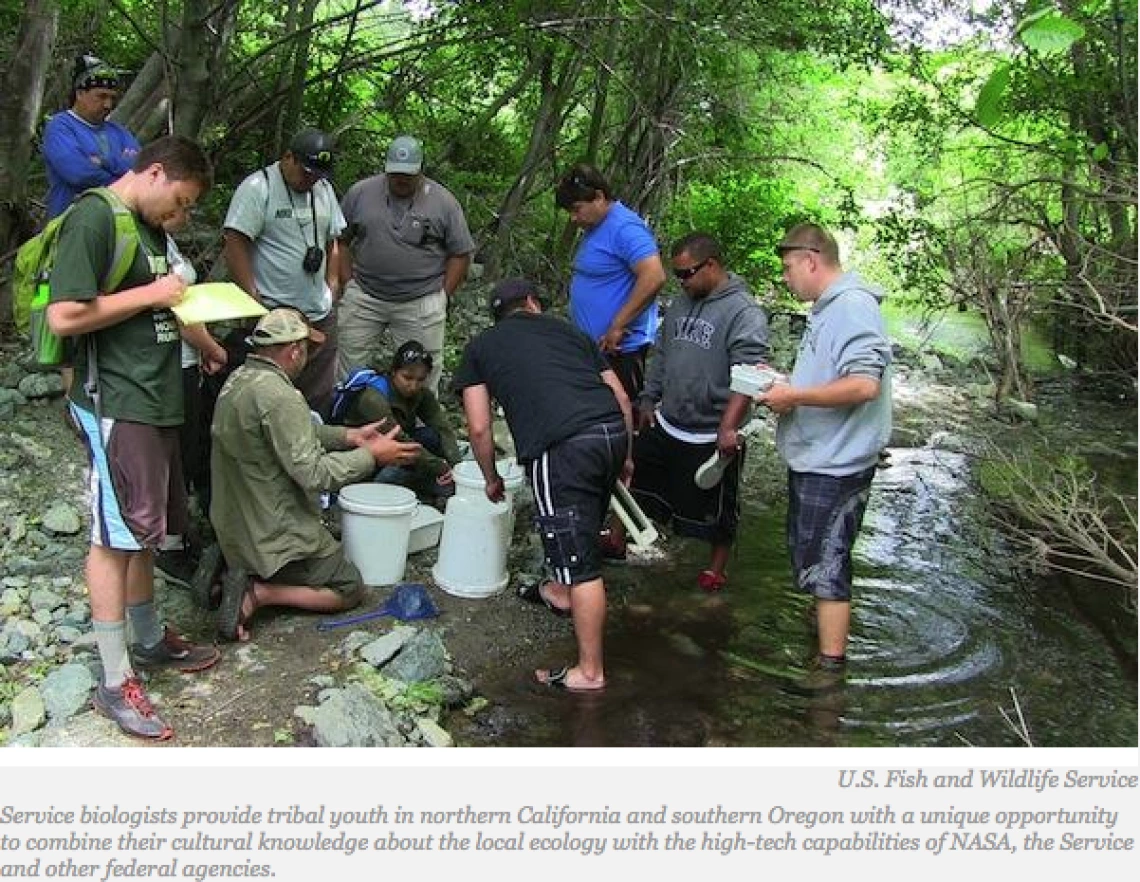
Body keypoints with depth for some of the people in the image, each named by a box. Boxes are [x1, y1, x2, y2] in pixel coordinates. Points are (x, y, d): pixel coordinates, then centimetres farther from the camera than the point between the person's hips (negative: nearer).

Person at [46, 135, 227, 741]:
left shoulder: (149, 228, 16)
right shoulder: (93, 219, -13)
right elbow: (64, 316, -22)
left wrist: (209, 347, 40)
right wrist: (149, 294, -15)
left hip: (156, 400, 9)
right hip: (116, 403, -9)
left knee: (143, 531, 18)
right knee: (116, 536, -3)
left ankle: (149, 640, 32)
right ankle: (115, 683, 6)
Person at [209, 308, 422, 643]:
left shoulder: (238, 379, 5)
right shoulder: (278, 395, -26)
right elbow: (314, 473, -26)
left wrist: (348, 436, 11)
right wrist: (372, 456, -15)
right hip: (274, 537, -9)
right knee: (350, 588, 5)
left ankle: (236, 571, 10)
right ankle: (258, 593, -8)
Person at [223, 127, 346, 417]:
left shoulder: (324, 189, 12)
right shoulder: (258, 187, -10)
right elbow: (235, 245, -14)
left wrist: (332, 284, 11)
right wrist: (254, 299, -16)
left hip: (321, 315, 7)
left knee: (321, 398, 11)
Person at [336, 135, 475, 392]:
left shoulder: (443, 201, -3)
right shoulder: (360, 192, 1)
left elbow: (461, 254, 1)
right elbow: (341, 241, 8)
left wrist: (444, 296, -3)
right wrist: (348, 283, 2)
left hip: (421, 304, -1)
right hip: (363, 298, 2)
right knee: (349, 367, 8)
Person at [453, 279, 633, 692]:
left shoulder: (481, 347, 21)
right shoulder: (568, 330, 28)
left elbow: (479, 427, 15)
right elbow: (621, 399, 24)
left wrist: (491, 479, 30)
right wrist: (623, 456, 35)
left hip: (560, 445, -5)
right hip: (613, 431, 5)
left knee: (582, 565, 0)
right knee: (583, 525, 30)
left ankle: (589, 672, 9)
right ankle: (562, 591, 53)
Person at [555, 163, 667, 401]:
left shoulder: (625, 228, -16)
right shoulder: (594, 228, 15)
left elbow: (654, 277, -27)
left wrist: (617, 327, -23)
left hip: (619, 349, -10)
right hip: (592, 346, 10)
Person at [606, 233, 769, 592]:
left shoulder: (744, 312, -17)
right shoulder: (682, 303, 7)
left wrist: (728, 427, -33)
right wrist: (648, 399, 18)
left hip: (712, 437, -7)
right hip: (665, 425, 7)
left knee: (716, 506, 9)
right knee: (635, 479, 17)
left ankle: (717, 568, 30)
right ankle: (617, 541, 36)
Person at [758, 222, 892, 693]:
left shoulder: (853, 307, -21)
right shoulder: (826, 309, 13)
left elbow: (864, 385, -31)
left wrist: (794, 397, -24)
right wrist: (782, 382, 7)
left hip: (836, 463, -11)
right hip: (813, 457, 11)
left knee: (824, 560, -3)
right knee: (810, 553, 23)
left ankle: (831, 661, 8)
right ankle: (824, 622, 42)